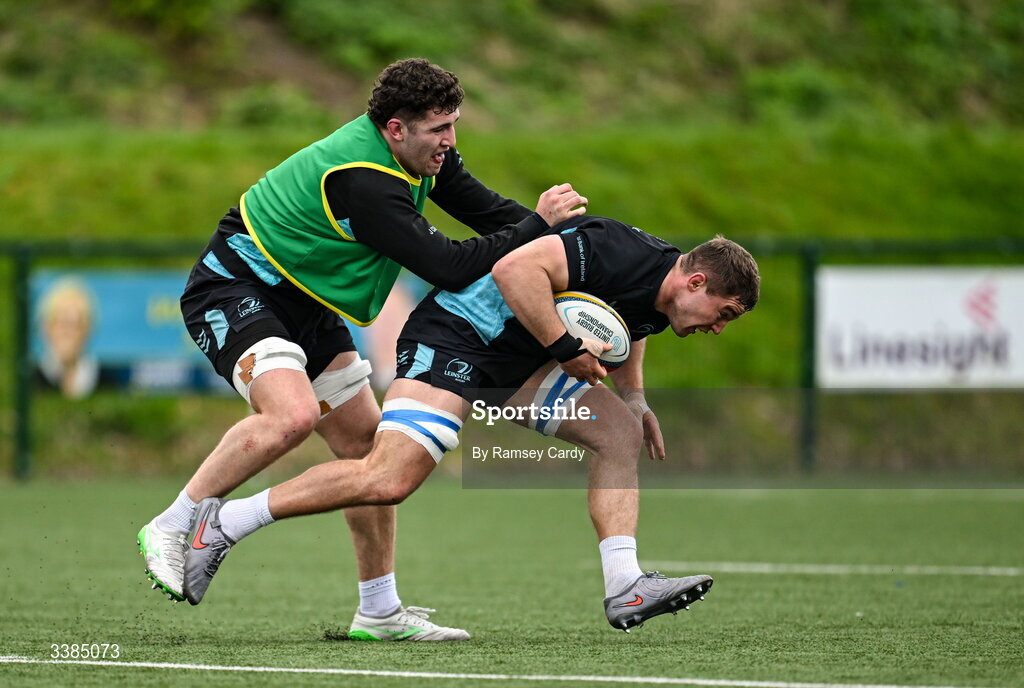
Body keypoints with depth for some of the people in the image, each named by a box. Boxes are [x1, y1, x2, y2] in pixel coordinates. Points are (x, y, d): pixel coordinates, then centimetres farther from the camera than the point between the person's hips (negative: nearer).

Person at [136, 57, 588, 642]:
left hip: (307, 307, 10)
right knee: (292, 414, -33)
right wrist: (536, 225, -25)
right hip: (235, 291, -10)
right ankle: (169, 530, -19)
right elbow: (449, 267, -32)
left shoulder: (423, 153, -4)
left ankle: (380, 610, 16)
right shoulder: (362, 181, -32)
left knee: (368, 443, 7)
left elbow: (485, 209, 9)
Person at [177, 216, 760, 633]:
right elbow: (516, 269, -33)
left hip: (516, 362, 10)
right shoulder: (622, 254, -23)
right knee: (389, 479, -22)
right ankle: (222, 524, -14)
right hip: (456, 338, -10)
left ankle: (624, 589, -2)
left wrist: (635, 401, 21)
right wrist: (565, 349, -28)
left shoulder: (660, 301, 8)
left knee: (621, 433, 1)